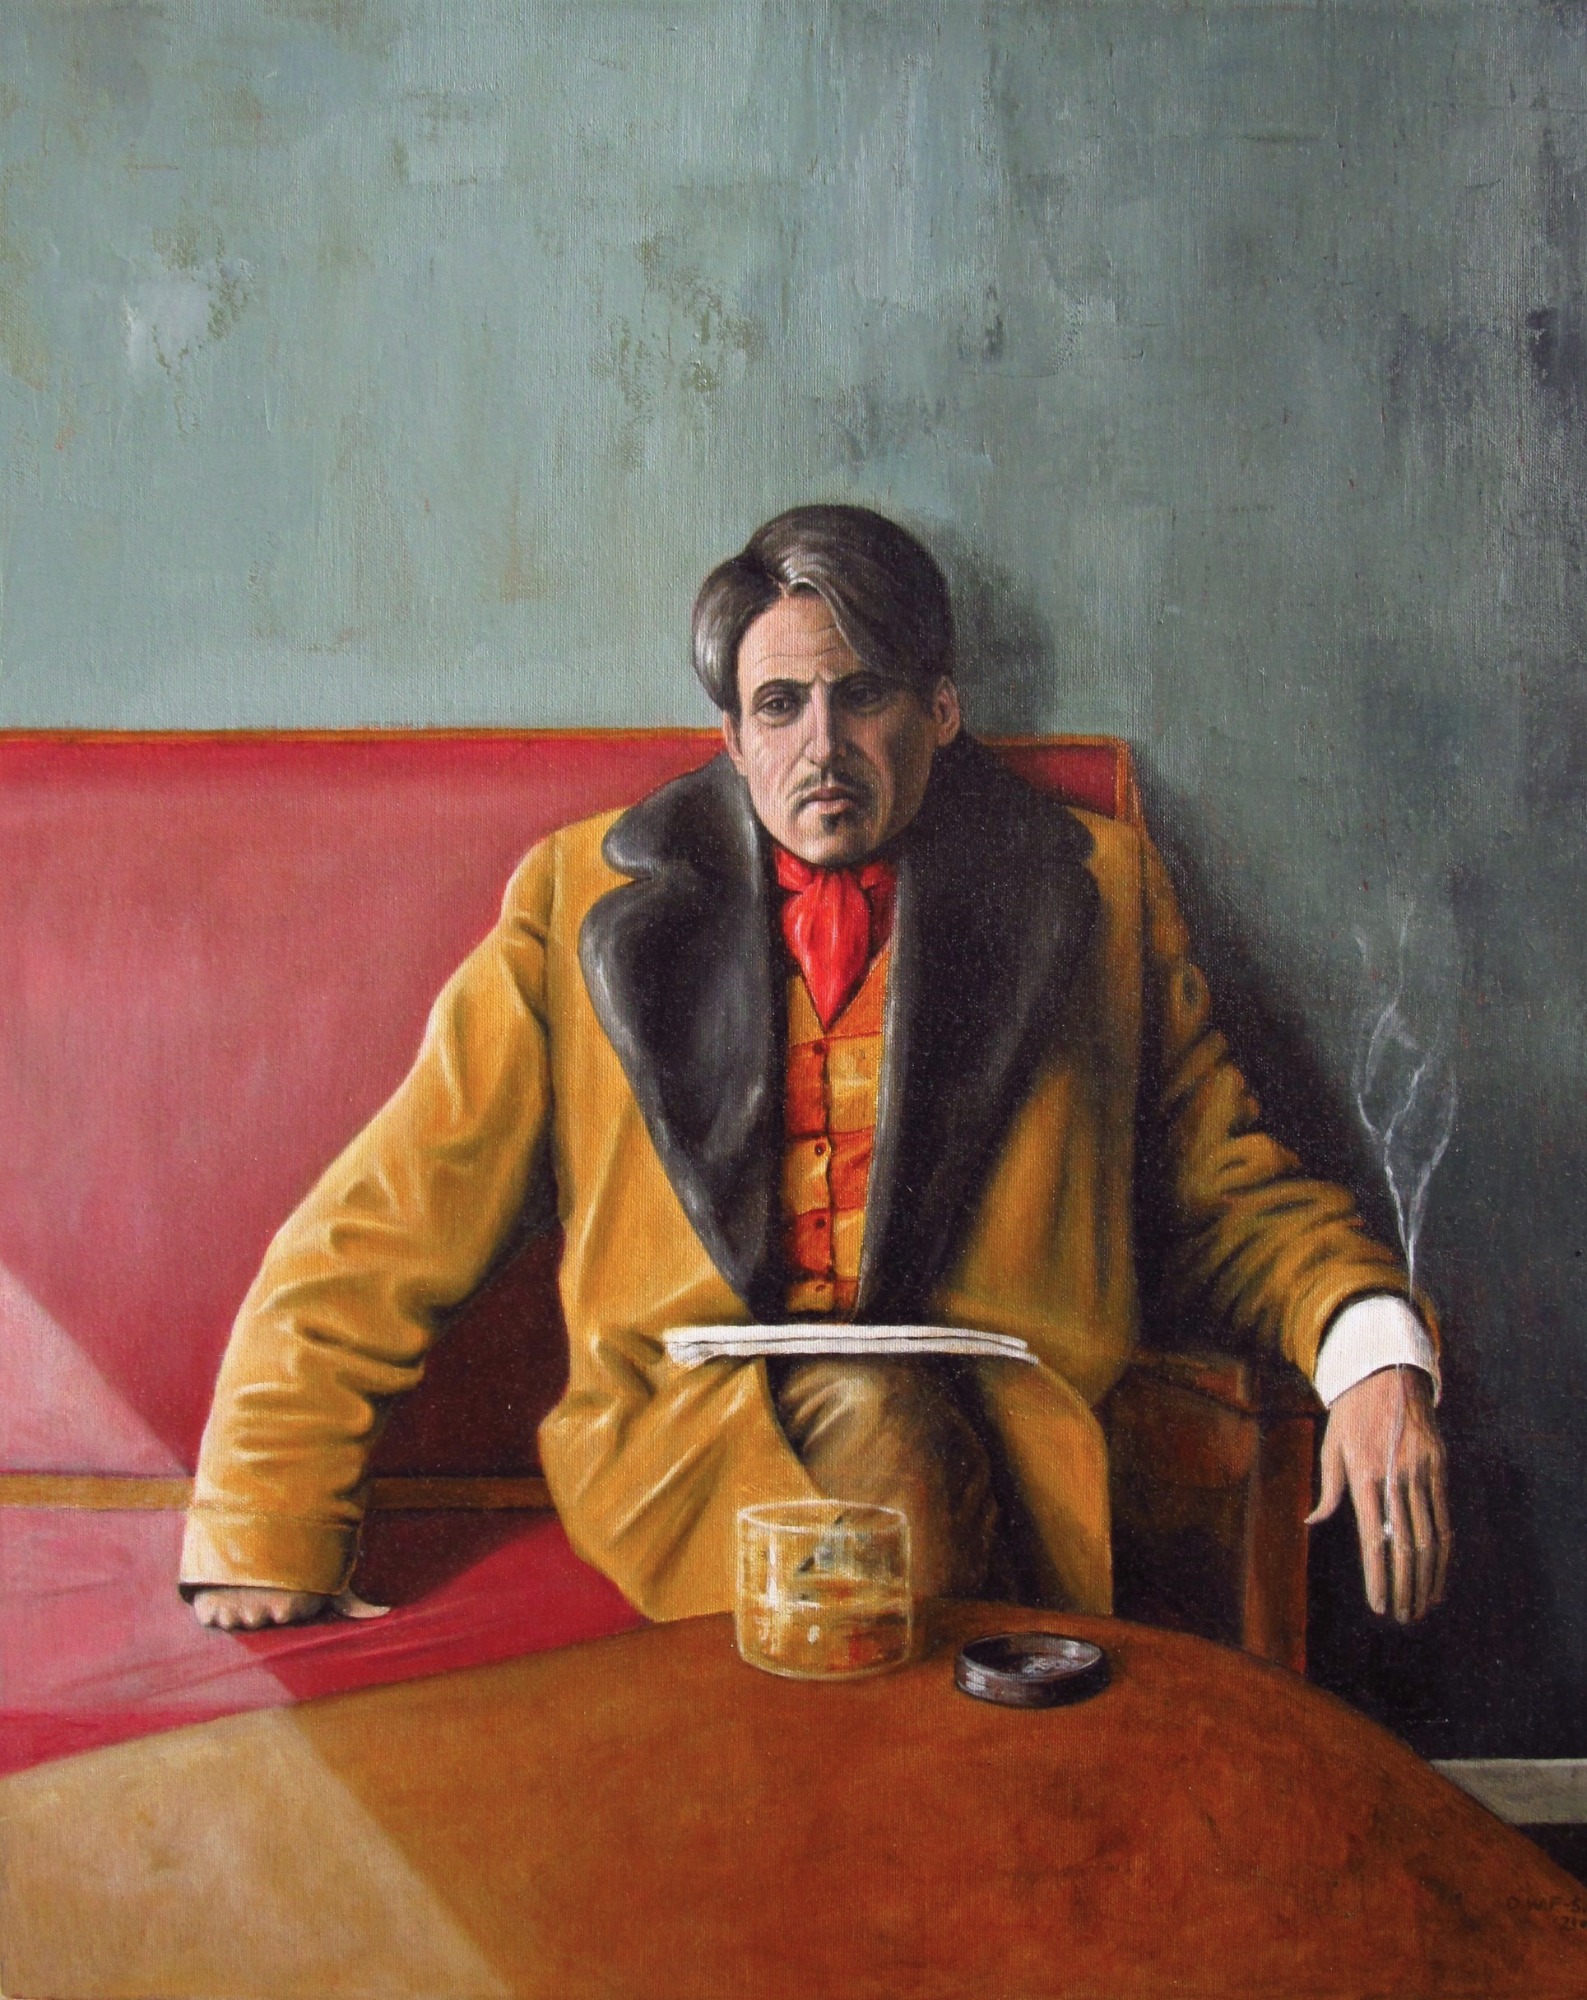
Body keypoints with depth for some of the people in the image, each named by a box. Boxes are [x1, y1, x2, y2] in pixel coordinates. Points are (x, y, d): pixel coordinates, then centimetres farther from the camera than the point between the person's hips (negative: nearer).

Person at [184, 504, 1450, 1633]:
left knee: (885, 1428, -33)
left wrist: (1374, 1350, -2)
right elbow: (379, 1240, 10)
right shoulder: (584, 897, 13)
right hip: (686, 1444, 0)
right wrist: (261, 1548, 1)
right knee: (868, 1421, -33)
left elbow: (1227, 1191, 20)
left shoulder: (1097, 892, 16)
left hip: (991, 1451, 1)